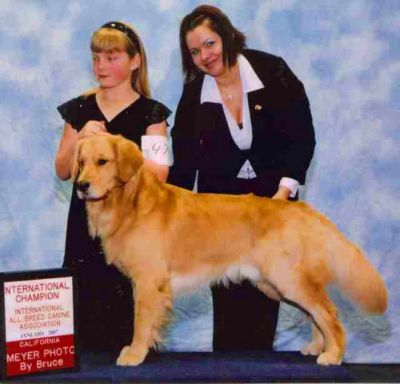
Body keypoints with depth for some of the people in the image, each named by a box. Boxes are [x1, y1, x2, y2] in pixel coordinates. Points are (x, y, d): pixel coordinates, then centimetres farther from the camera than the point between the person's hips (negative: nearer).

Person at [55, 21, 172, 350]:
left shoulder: (150, 113, -1)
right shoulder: (80, 109, 9)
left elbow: (158, 174, -9)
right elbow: (62, 171, 8)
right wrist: (79, 137, -11)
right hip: (86, 225, 3)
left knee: (131, 320, -6)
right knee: (89, 322, 0)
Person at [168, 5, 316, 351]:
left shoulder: (273, 72, -11)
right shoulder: (193, 94, -5)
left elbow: (302, 136, -9)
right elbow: (185, 161, -1)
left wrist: (285, 190, -18)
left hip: (273, 195, -1)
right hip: (219, 199, 1)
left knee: (264, 293, -1)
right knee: (227, 297, 0)